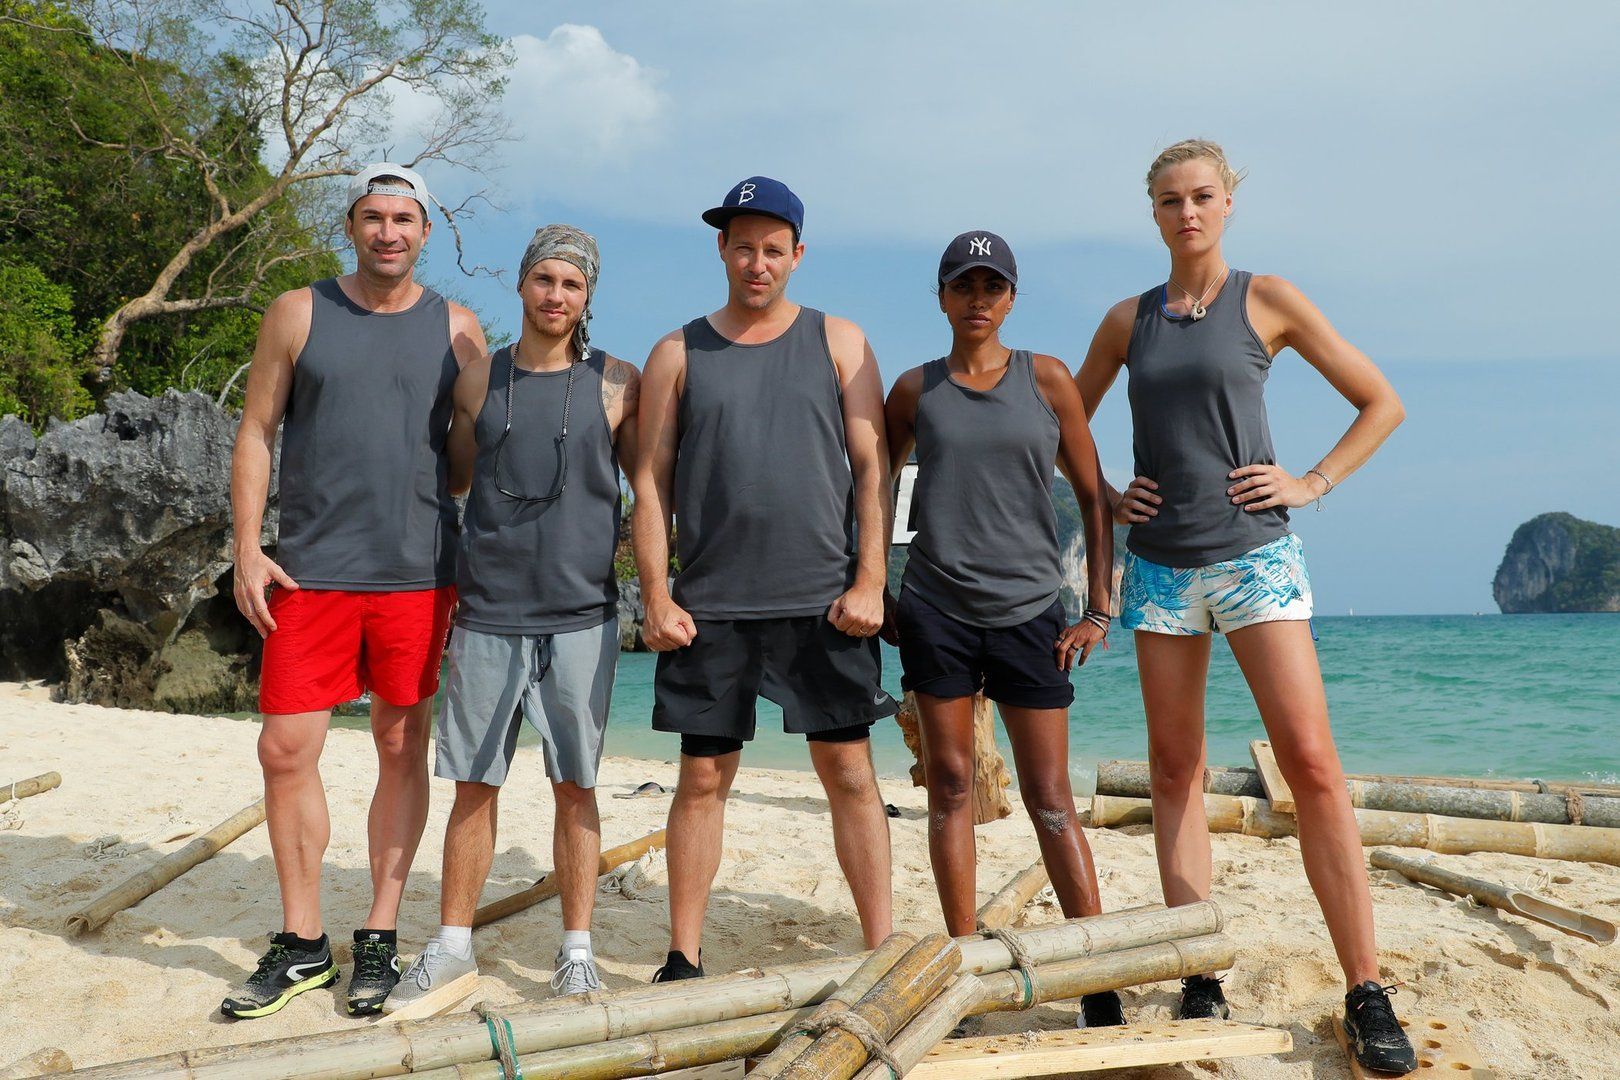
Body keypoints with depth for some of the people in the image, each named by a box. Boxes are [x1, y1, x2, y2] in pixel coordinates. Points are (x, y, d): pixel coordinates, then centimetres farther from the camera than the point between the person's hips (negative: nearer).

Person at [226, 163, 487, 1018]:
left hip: (418, 573, 0)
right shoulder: (298, 316, 6)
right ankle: (301, 944, 15)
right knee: (286, 750, -1)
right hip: (312, 572, 0)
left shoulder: (456, 329, 6)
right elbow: (256, 433, 6)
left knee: (402, 750, 5)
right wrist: (247, 550, -3)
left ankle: (379, 938, 18)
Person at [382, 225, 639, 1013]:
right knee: (474, 785, 7)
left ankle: (577, 952, 16)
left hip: (581, 614, -1)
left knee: (574, 786, 5)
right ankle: (452, 945, 20)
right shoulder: (479, 380, 9)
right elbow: (450, 481, 19)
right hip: (488, 613, 2)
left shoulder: (617, 383, 3)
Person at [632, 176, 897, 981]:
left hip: (824, 603, 0)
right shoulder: (677, 355, 9)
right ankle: (683, 958, 16)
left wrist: (870, 581, -6)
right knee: (703, 778, 5)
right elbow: (652, 482, 6)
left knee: (850, 772, 2)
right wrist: (656, 595, -3)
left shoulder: (839, 343, 9)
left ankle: (881, 948, 12)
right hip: (709, 605, 1)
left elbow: (872, 468, 4)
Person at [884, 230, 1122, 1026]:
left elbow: (1093, 495, 5)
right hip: (936, 609, 1)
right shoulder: (915, 390, 6)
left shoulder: (1045, 379, 2)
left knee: (1049, 796, -1)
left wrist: (1098, 609, 0)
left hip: (1030, 609, -1)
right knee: (950, 785, 4)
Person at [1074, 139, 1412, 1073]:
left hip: (1254, 554, -3)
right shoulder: (1128, 320, 10)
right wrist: (1106, 496, 8)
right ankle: (1201, 979, 13)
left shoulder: (1267, 299, 3)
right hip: (1161, 564, 3)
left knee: (1313, 765, -11)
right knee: (1177, 772, 4)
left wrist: (1313, 484, -3)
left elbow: (1382, 404, 6)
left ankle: (1367, 994, -4)